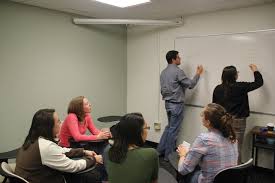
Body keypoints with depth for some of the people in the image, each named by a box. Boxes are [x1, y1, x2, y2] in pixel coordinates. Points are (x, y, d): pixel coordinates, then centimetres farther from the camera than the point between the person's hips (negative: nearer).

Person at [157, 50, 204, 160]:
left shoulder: (163, 72, 9)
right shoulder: (178, 71, -16)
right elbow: (190, 85, -12)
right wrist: (198, 74, 0)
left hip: (167, 103, 8)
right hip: (176, 104, -8)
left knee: (169, 127, 21)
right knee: (173, 130, 2)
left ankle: (161, 150, 26)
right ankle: (168, 155, 11)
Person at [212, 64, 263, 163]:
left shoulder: (218, 88, -3)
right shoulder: (240, 87, -13)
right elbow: (259, 82, 0)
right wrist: (255, 70, 17)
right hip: (237, 122, -4)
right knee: (236, 149, 5)